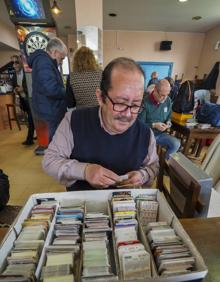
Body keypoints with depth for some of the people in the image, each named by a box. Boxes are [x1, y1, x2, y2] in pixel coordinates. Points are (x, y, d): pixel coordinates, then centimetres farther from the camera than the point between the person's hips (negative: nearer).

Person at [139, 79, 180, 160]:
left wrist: (168, 122, -7)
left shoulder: (168, 101, 1)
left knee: (176, 144, -17)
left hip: (160, 134, 5)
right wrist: (154, 125, -26)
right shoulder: (145, 102, -17)